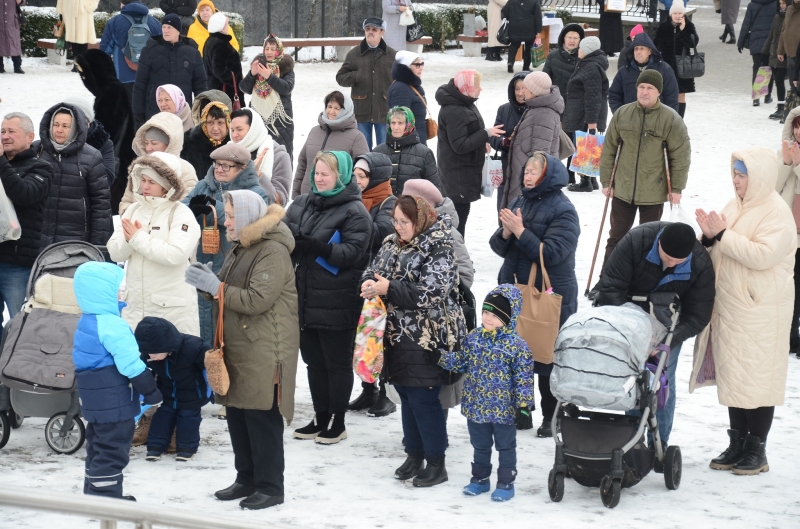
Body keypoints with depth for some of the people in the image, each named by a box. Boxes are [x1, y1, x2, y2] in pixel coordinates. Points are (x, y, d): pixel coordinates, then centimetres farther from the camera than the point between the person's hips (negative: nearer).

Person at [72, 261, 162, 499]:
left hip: (94, 399, 10)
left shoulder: (85, 323, 11)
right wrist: (151, 392, -13)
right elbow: (130, 364, -24)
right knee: (113, 451, -3)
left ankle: (93, 494, 28)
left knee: (98, 447, 19)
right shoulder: (112, 326, -23)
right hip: (114, 403, -10)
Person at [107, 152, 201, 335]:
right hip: (134, 305, 5)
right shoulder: (133, 210, 8)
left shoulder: (181, 214, -7)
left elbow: (176, 254, -21)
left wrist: (138, 238, -16)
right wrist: (128, 239, -18)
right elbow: (115, 253, 4)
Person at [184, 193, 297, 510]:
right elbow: (227, 295, 22)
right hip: (237, 347, 9)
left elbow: (257, 300, -22)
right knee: (237, 414, 12)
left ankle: (270, 487, 3)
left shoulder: (273, 251, -13)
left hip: (265, 351, -9)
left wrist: (216, 286, -17)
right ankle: (247, 479, 23)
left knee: (262, 418, -5)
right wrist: (206, 282, 2)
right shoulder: (240, 249, 18)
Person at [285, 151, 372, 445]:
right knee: (314, 361, 14)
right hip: (307, 298, 6)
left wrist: (317, 247, -31)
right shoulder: (302, 205, 10)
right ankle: (320, 418, 25)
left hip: (337, 304, -6)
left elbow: (353, 252, -18)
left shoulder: (354, 211, -9)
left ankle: (337, 422, 15)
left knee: (337, 363, 5)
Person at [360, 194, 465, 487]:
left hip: (427, 340, -8)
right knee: (406, 396, 15)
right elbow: (373, 270, 13)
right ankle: (414, 455, 28)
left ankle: (436, 464, 6)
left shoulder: (438, 251, -15)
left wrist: (388, 289, -25)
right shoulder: (392, 243, 9)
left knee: (423, 399, -4)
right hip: (398, 336, 8)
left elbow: (430, 295, -23)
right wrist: (368, 283, -12)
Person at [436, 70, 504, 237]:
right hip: (458, 173, -10)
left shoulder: (464, 103, 10)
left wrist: (482, 143, 4)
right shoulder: (454, 111, -23)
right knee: (460, 211, -6)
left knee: (461, 211, 17)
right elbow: (460, 145, -24)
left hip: (465, 170, 10)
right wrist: (486, 134, -21)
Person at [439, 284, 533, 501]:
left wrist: (524, 404, -15)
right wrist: (442, 357, -7)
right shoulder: (473, 338, 0)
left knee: (506, 447, 11)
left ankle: (506, 483, 22)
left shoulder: (516, 345, -14)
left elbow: (524, 377, -13)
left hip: (504, 410, -5)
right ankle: (480, 479, 34)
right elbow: (460, 361, 8)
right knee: (480, 446, 19)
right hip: (476, 407, 5)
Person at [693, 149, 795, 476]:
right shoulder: (735, 207, 13)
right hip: (729, 307, 8)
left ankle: (757, 450, 7)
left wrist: (723, 235, -21)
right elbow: (721, 255, 18)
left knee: (758, 378, -2)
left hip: (760, 311, -8)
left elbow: (764, 255, -25)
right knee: (731, 375, 13)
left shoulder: (777, 212, -12)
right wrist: (710, 237, -4)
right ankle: (737, 444, 23)